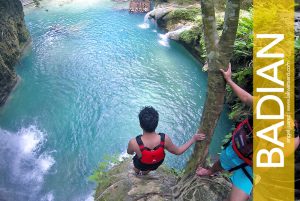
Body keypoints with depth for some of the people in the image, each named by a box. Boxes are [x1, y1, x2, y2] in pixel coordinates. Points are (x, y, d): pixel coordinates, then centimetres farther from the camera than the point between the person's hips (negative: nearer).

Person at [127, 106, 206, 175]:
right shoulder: (164, 139, -35)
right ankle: (144, 172, 62)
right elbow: (178, 151, -17)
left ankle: (138, 170, 63)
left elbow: (130, 152, -15)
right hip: (156, 165, 2)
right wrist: (193, 139, -9)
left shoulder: (134, 142, -39)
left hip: (141, 166, -1)